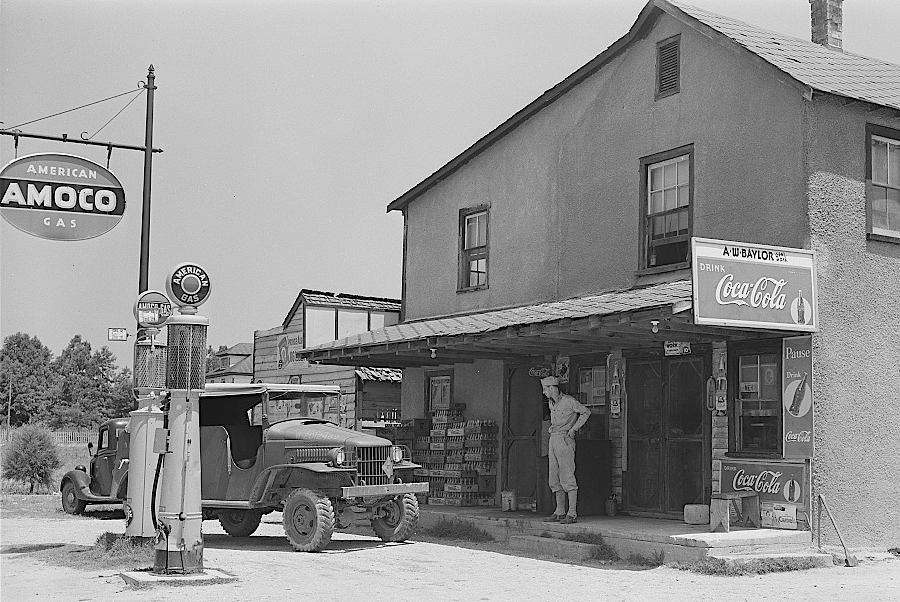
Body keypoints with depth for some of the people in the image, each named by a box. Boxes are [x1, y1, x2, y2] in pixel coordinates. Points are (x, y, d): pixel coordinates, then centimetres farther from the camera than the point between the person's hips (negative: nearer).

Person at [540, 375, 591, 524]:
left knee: (567, 477, -11)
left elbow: (586, 412, -10)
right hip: (553, 439, 8)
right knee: (555, 479, 7)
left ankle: (572, 513, -10)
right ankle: (560, 512, 12)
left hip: (565, 440, -8)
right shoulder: (551, 403, 15)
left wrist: (572, 429, -11)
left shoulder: (569, 401, -9)